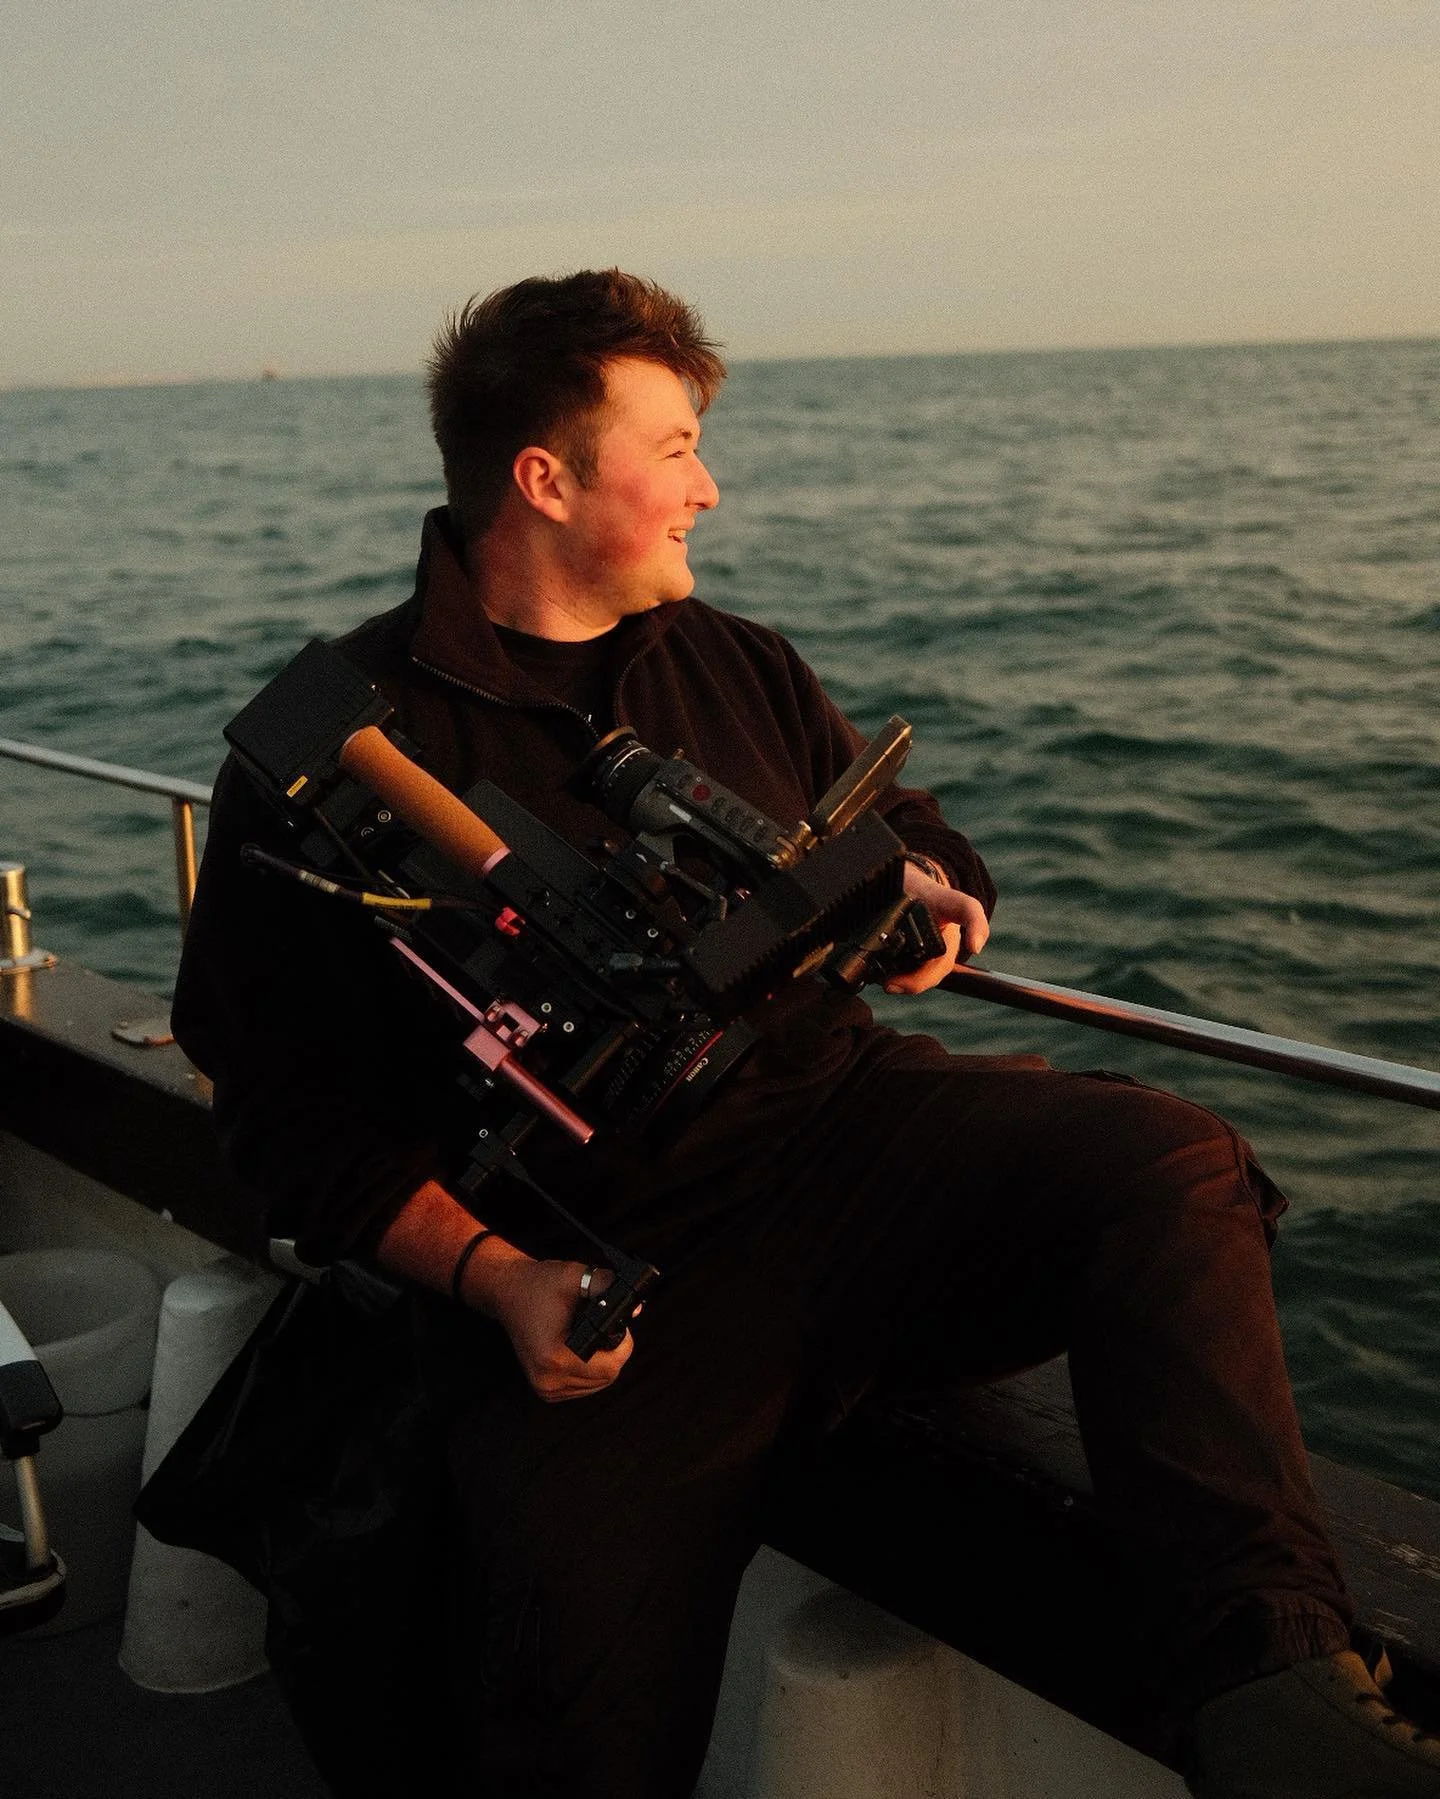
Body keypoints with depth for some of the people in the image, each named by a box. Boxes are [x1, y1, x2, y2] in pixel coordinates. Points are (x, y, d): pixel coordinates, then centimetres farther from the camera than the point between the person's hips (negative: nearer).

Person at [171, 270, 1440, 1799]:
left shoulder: (739, 667, 19)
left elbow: (912, 836, 31)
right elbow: (287, 1096, 0)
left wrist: (924, 891, 4)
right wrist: (494, 1280, -15)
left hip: (843, 1128, 4)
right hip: (589, 1250, -4)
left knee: (1169, 1162, -23)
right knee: (596, 1637, -27)